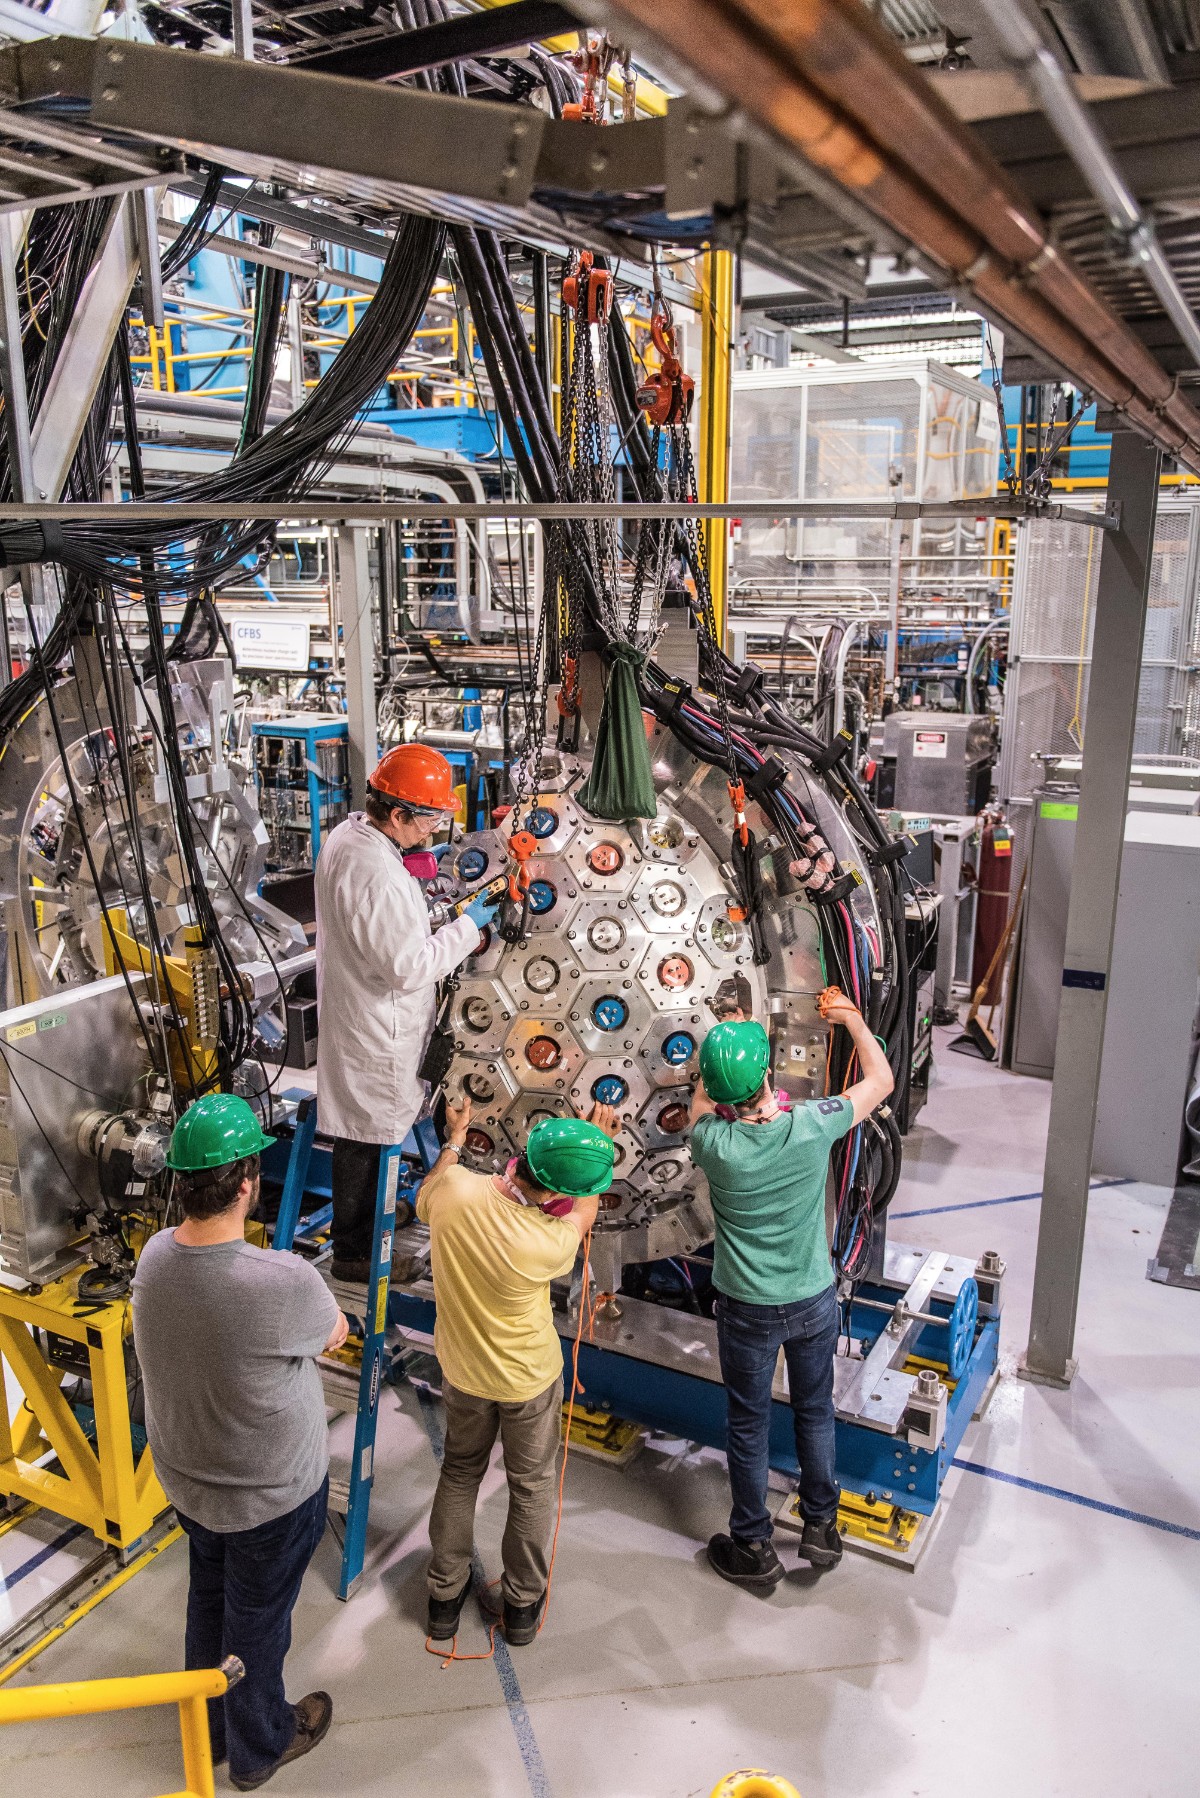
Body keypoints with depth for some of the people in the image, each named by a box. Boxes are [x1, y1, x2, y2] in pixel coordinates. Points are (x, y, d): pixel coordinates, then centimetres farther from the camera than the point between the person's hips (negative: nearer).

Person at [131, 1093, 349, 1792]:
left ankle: (210, 1728, 55)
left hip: (185, 1477, 6)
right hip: (273, 1493, -6)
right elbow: (335, 1335, -15)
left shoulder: (156, 1255, -17)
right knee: (258, 1618, 20)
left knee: (209, 1597, 30)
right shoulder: (284, 1282, -38)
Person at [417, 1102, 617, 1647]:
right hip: (529, 1377, -3)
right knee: (531, 1485, 22)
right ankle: (522, 1604, 40)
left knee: (459, 1473, 27)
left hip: (462, 1368, 4)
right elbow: (583, 1213, -12)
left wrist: (454, 1138, 12)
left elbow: (425, 1200, -3)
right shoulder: (545, 1243, -37)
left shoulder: (455, 1188, -30)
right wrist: (601, 1137, -3)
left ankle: (445, 1595, 41)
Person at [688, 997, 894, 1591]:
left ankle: (754, 1549, 32)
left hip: (748, 1311, -1)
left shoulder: (714, 1143, -24)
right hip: (815, 1301, 2)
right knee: (815, 1412, 24)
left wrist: (724, 1049, 12)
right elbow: (881, 1080, -5)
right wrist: (854, 1018, 7)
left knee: (748, 1427, 17)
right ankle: (820, 1527, 40)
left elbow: (699, 1103, 3)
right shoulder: (813, 1126, -24)